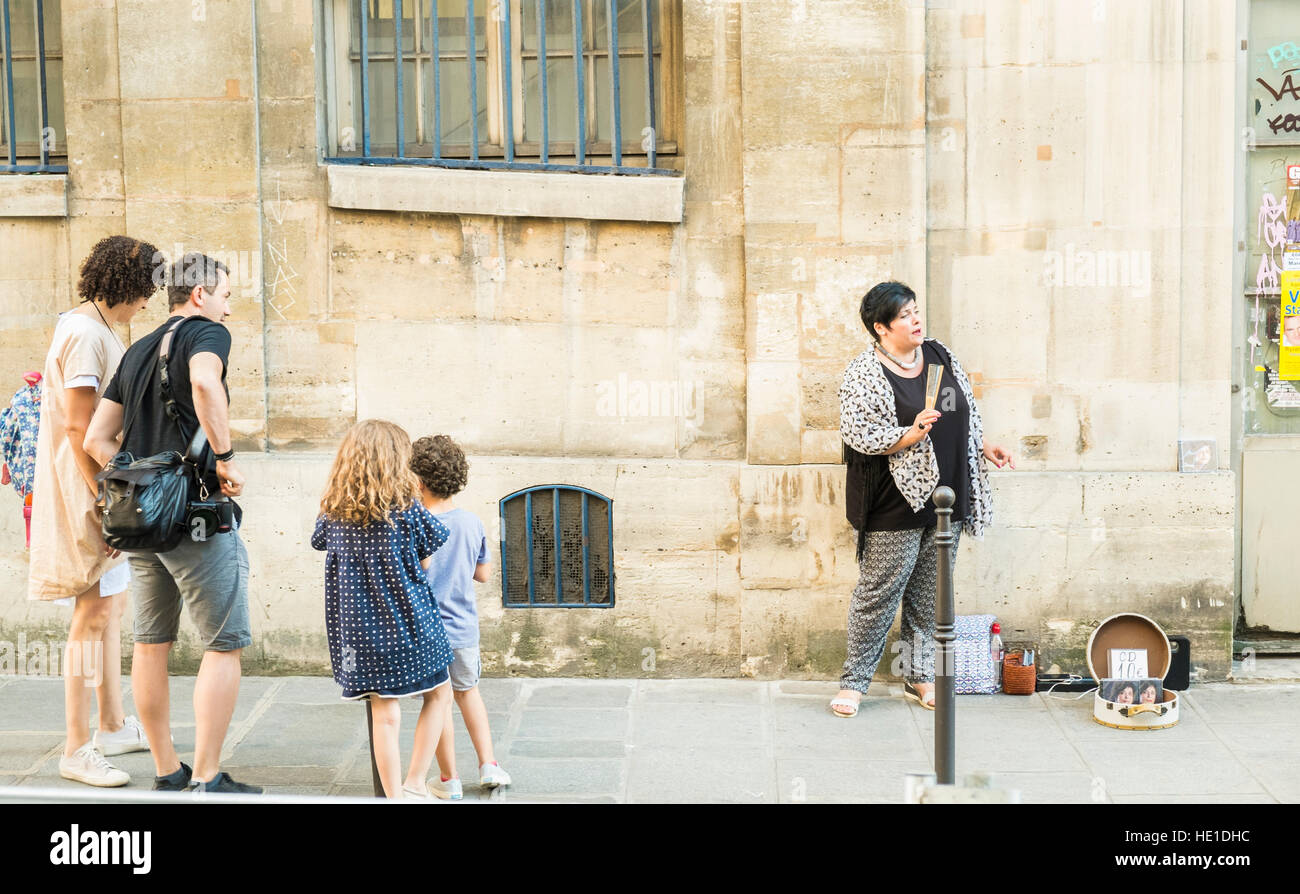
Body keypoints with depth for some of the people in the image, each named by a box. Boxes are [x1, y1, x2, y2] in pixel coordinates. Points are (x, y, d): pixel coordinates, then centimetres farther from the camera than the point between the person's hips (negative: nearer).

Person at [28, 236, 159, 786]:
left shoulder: (96, 329, 15)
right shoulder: (86, 333, -16)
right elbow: (77, 425, -22)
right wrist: (104, 499, -22)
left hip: (105, 486, 11)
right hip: (87, 491, -11)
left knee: (112, 604, 17)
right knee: (94, 614, -8)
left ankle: (113, 726, 29)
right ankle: (76, 750, -2)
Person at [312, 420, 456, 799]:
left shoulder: (333, 512, -1)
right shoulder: (406, 509, -12)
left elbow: (320, 542, 17)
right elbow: (425, 562, -2)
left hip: (362, 631, 3)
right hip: (408, 623, -3)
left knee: (384, 713, 8)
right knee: (439, 695, 16)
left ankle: (394, 795, 12)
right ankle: (415, 782, 11)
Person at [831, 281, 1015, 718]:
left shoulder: (940, 356, 11)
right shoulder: (864, 374, -10)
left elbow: (966, 414, 22)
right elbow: (858, 434, -16)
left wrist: (983, 447, 13)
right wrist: (910, 435, -25)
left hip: (946, 500, 6)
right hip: (896, 503, -6)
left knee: (929, 593, 12)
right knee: (879, 592, -2)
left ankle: (920, 675, 24)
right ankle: (854, 681, 9)